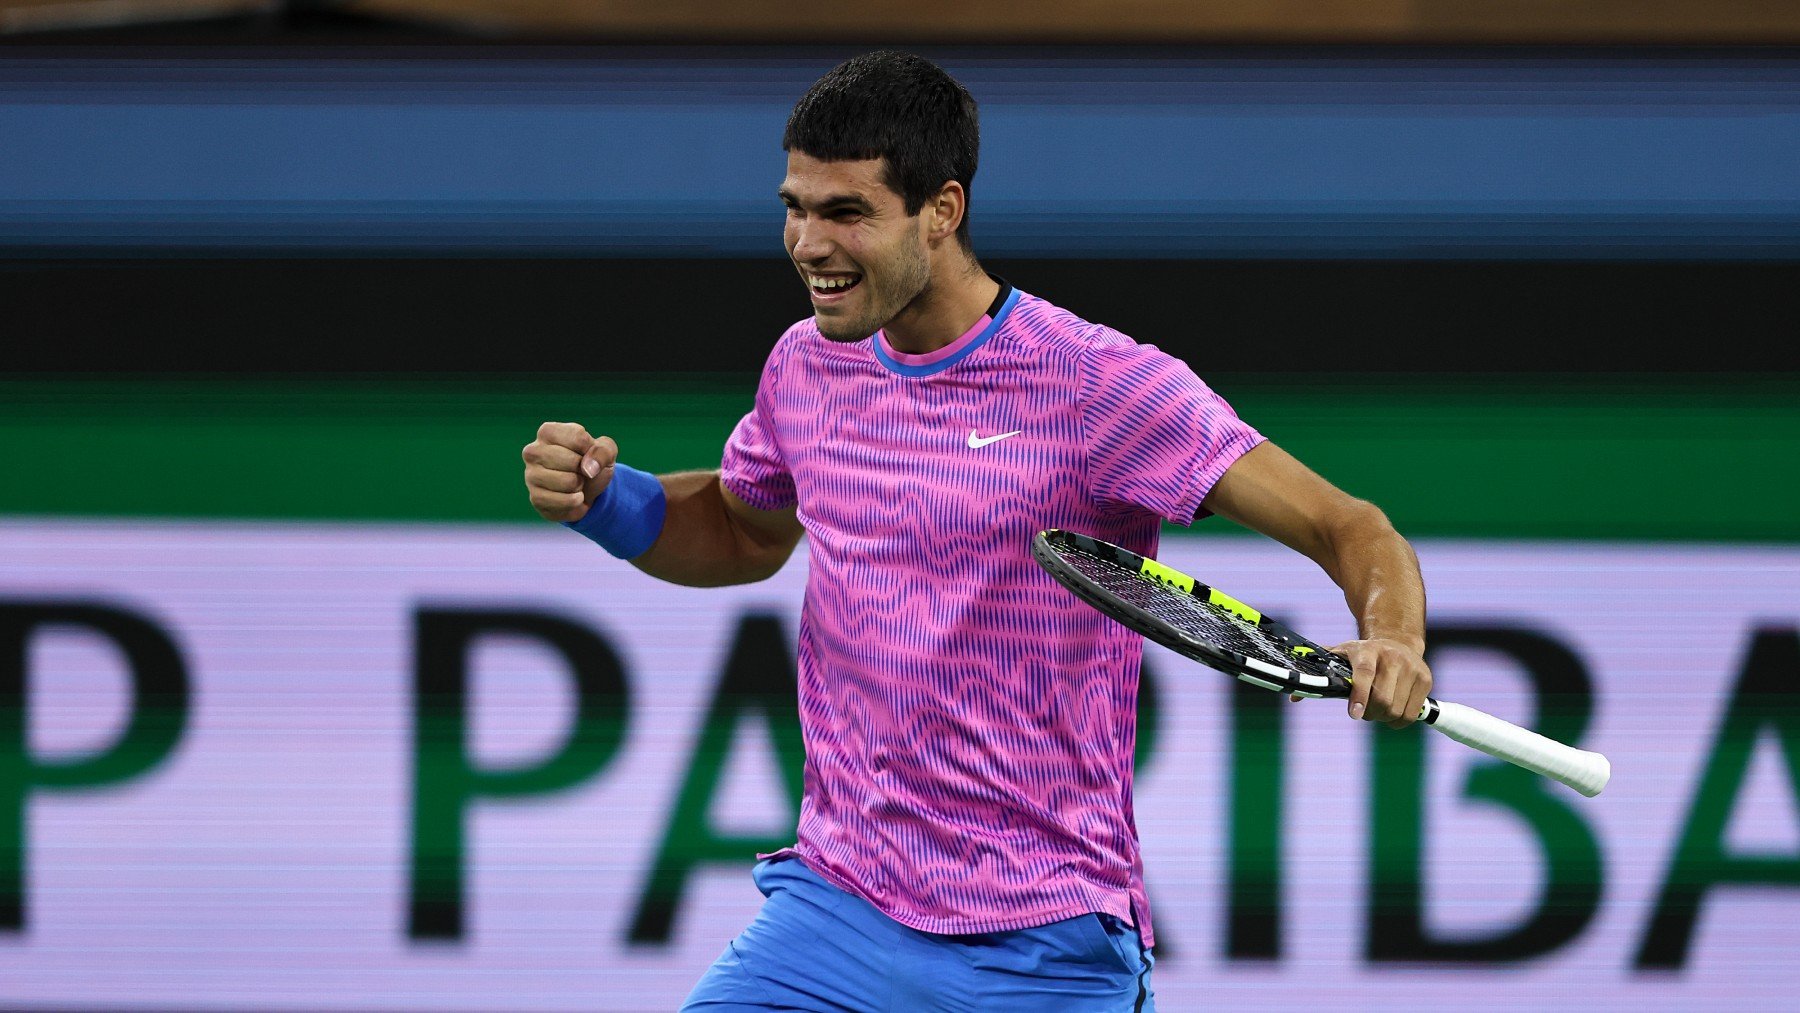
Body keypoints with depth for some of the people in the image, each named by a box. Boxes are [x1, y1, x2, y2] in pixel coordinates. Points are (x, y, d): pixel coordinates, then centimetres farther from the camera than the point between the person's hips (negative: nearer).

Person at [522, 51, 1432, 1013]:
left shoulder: (1102, 384, -12)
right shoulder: (809, 365, 7)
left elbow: (1347, 529, -14)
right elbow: (744, 534, 27)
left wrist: (1389, 641, -36)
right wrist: (603, 500, 7)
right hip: (836, 900, 5)